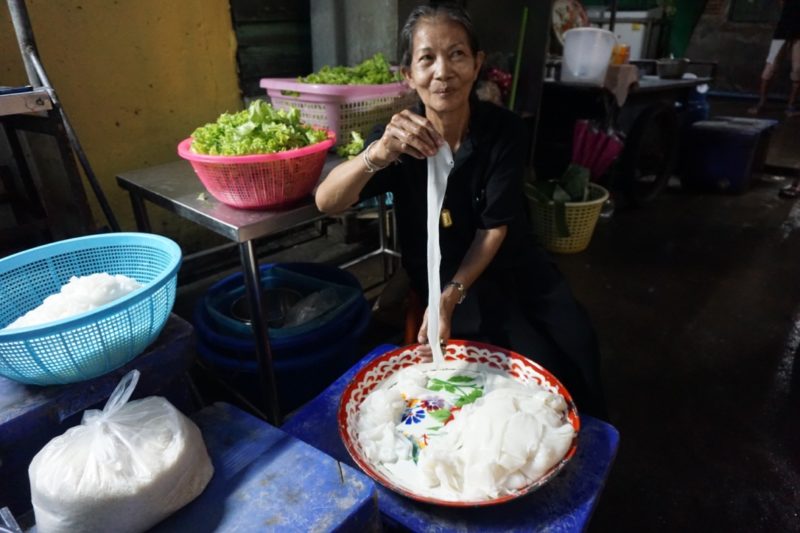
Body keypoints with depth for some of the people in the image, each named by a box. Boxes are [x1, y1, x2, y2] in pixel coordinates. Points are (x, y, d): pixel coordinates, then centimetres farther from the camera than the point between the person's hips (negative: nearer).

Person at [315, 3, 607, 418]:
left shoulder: (505, 129, -13)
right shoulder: (400, 135, -15)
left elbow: (494, 228, -15)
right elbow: (327, 203, -29)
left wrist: (451, 295, -31)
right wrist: (378, 154, -49)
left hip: (512, 258, 3)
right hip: (441, 269, -2)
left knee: (578, 343, -11)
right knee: (537, 361, -18)